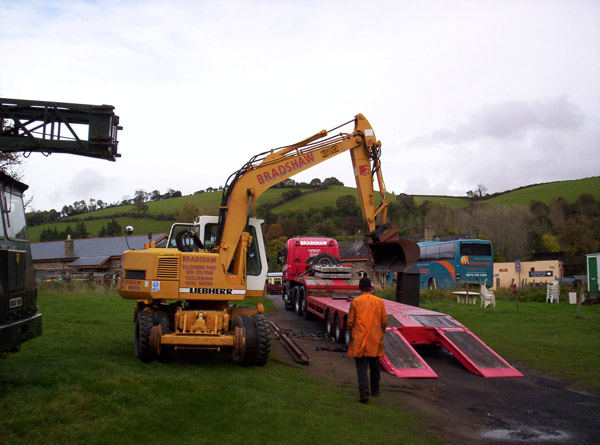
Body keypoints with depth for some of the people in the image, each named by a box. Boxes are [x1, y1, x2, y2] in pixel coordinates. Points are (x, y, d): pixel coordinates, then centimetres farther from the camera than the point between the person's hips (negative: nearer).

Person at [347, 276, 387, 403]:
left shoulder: (355, 302, -7)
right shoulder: (379, 302, -1)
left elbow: (350, 322, -4)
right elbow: (384, 322, 2)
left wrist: (351, 334, 12)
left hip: (359, 340, -2)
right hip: (375, 340, 3)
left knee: (361, 367, -2)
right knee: (374, 366, 19)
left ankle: (364, 393, -15)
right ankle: (375, 390, 32)